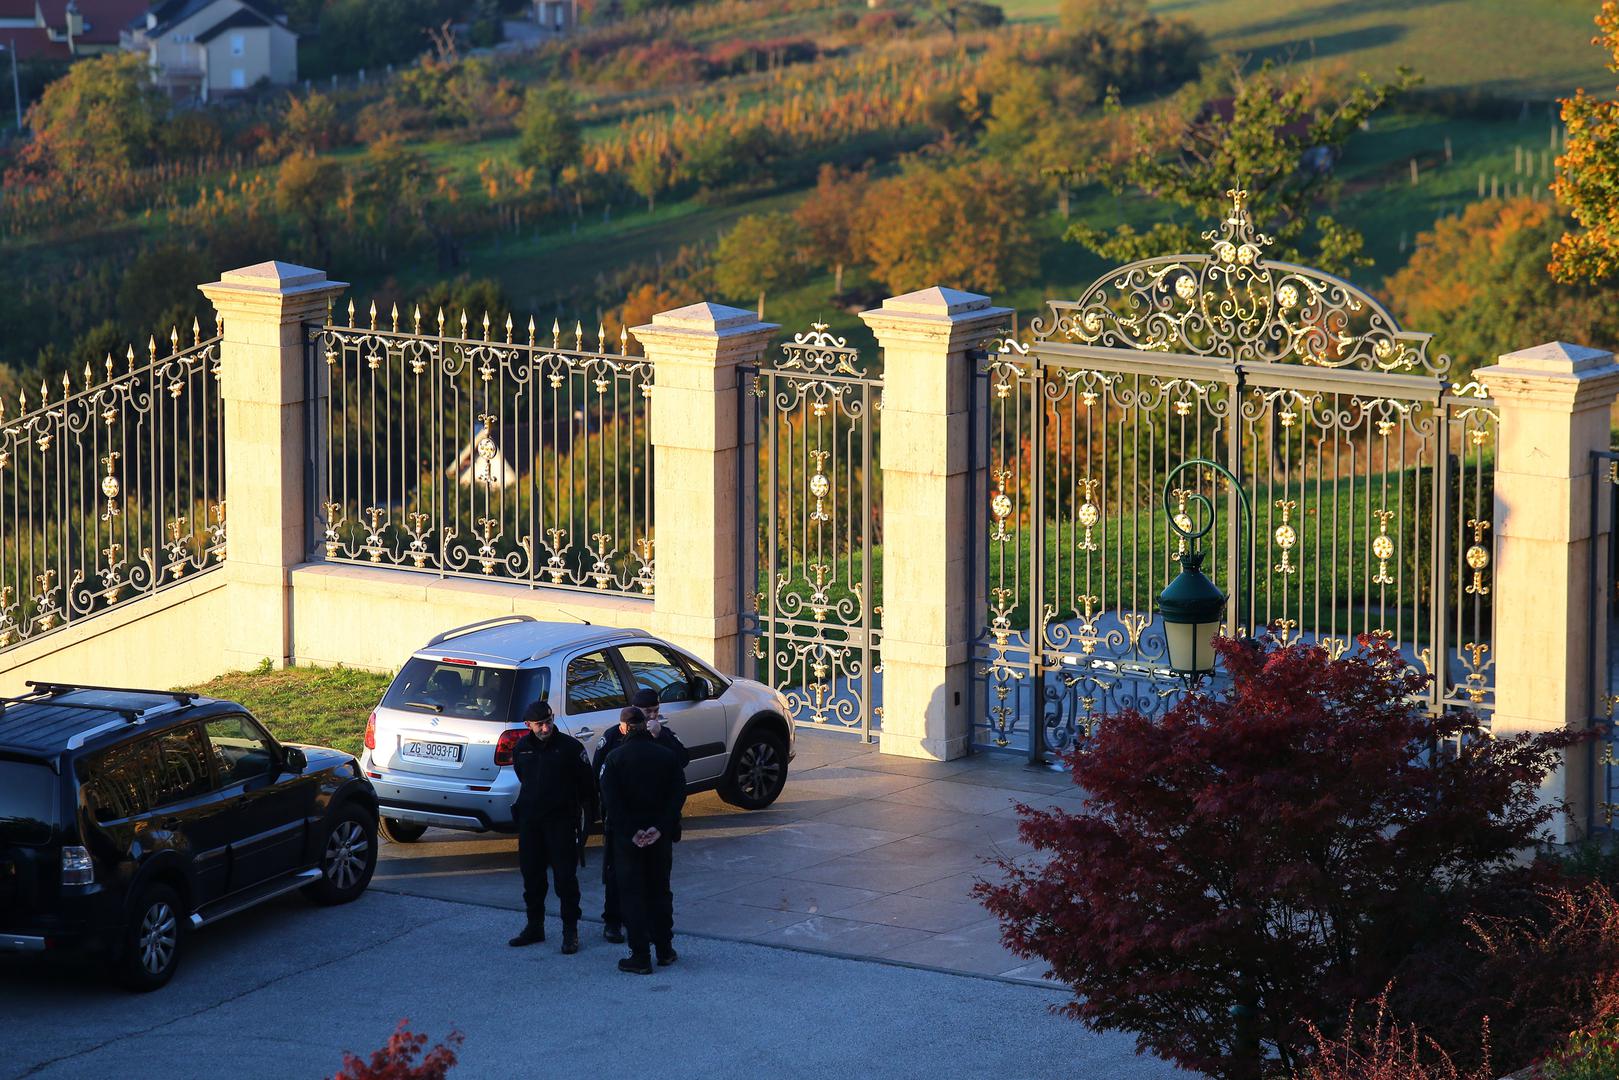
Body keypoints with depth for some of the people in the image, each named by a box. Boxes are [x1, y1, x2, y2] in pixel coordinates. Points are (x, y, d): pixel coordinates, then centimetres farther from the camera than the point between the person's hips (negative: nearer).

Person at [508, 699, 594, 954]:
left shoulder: (570, 747, -9)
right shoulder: (521, 749, 5)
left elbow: (586, 785, -1)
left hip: (561, 821, -5)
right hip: (529, 821, 5)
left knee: (565, 876, -4)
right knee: (531, 875, 11)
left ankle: (570, 931, 1)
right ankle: (535, 926, 22)